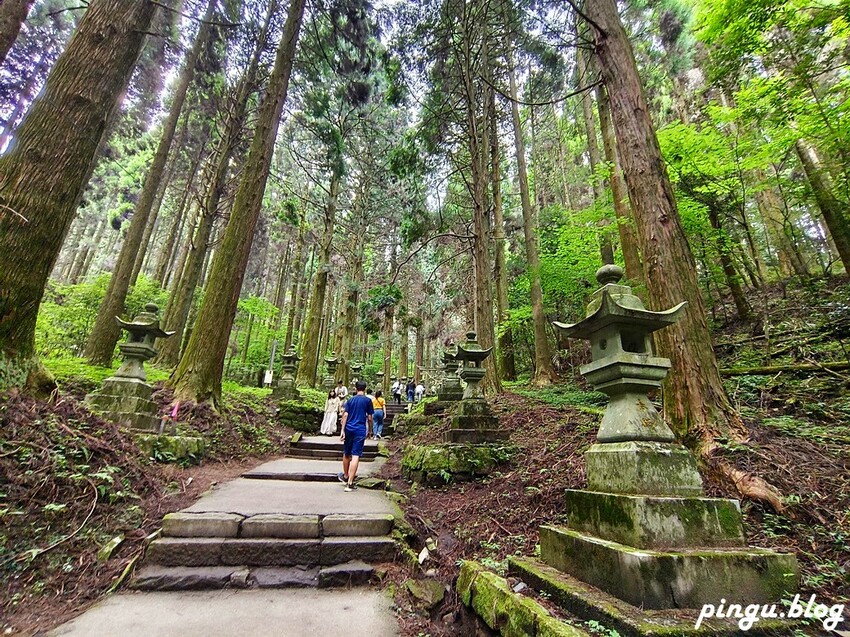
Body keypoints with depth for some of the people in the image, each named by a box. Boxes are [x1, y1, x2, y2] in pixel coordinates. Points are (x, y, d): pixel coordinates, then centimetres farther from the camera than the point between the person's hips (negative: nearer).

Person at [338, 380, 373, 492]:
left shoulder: (350, 399, 7)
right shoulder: (368, 400, -1)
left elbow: (345, 415, 0)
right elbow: (369, 418, -1)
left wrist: (343, 430, 0)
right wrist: (369, 430, 12)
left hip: (349, 429, 4)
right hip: (360, 430, -4)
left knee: (346, 454, 19)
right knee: (355, 456, -4)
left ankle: (345, 476, 38)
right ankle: (350, 483, -6)